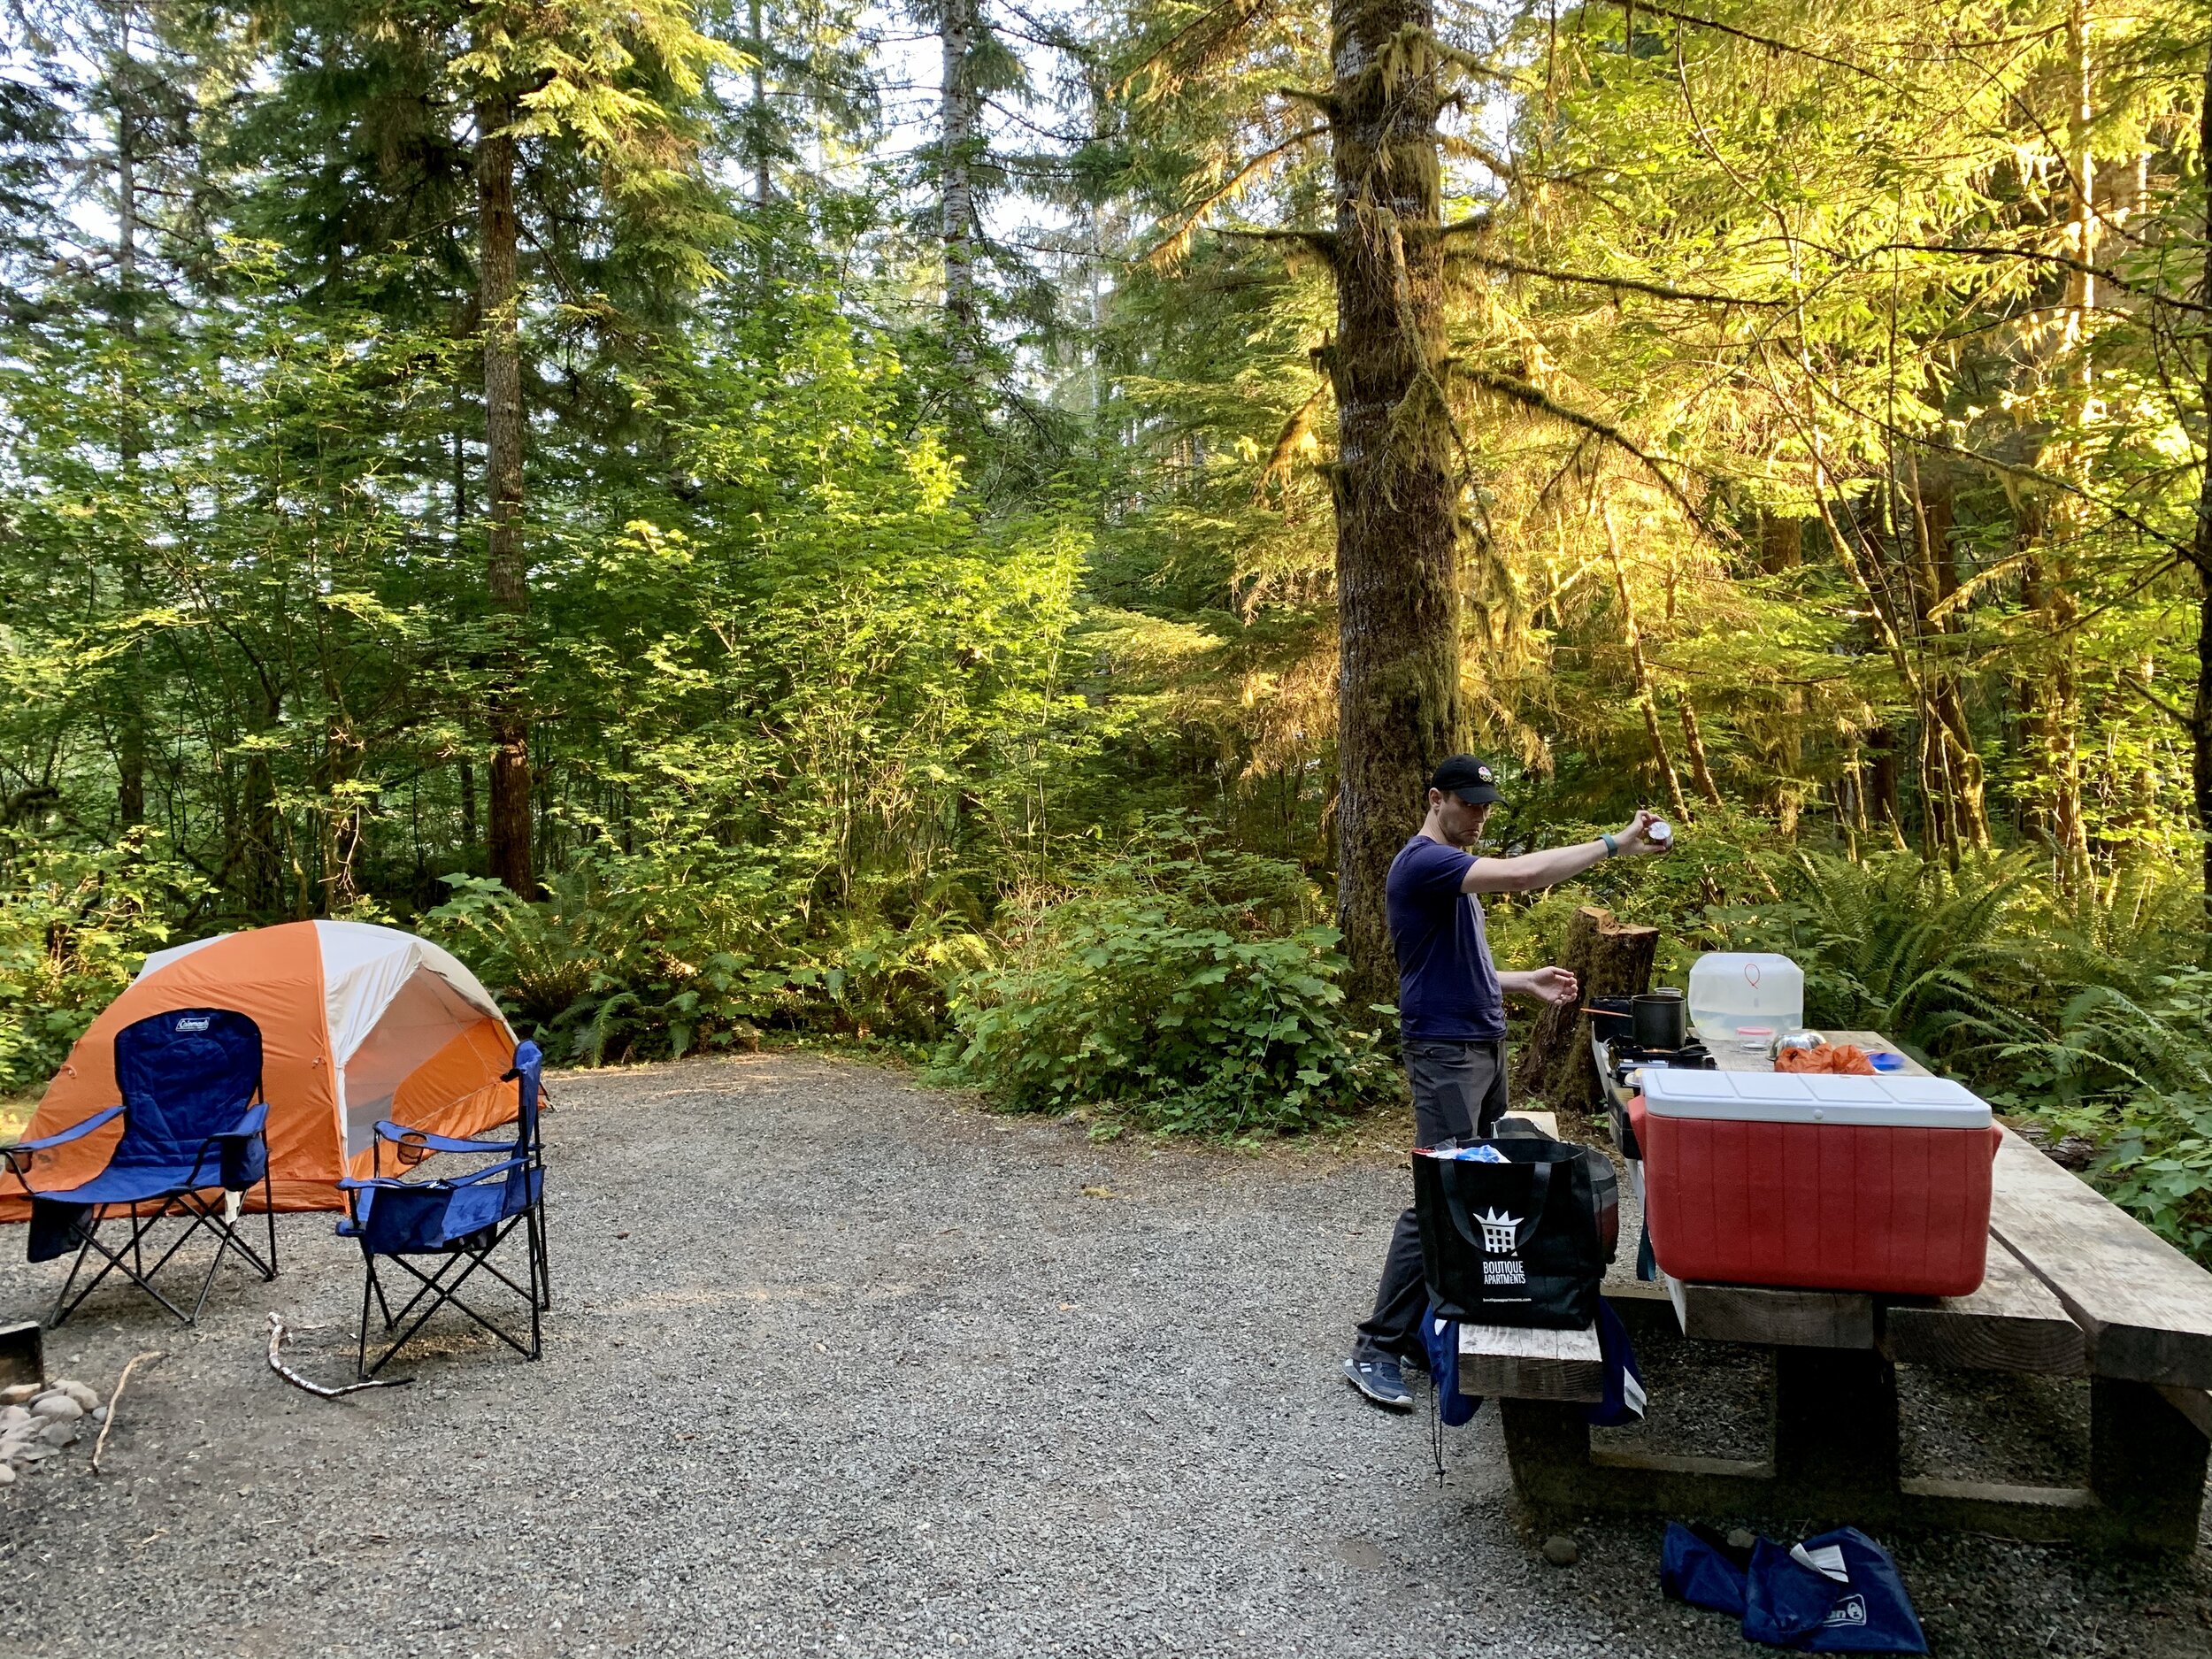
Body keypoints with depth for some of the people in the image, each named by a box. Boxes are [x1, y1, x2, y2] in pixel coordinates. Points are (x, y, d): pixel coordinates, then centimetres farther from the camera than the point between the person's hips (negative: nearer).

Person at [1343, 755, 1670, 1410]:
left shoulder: (1454, 871, 20)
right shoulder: (1422, 862, -13)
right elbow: (1523, 875, -26)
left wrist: (1526, 983, 12)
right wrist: (1613, 844, -21)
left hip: (1484, 1046, 10)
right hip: (1444, 1051, -10)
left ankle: (1432, 1328, 15)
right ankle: (1377, 1350, -5)